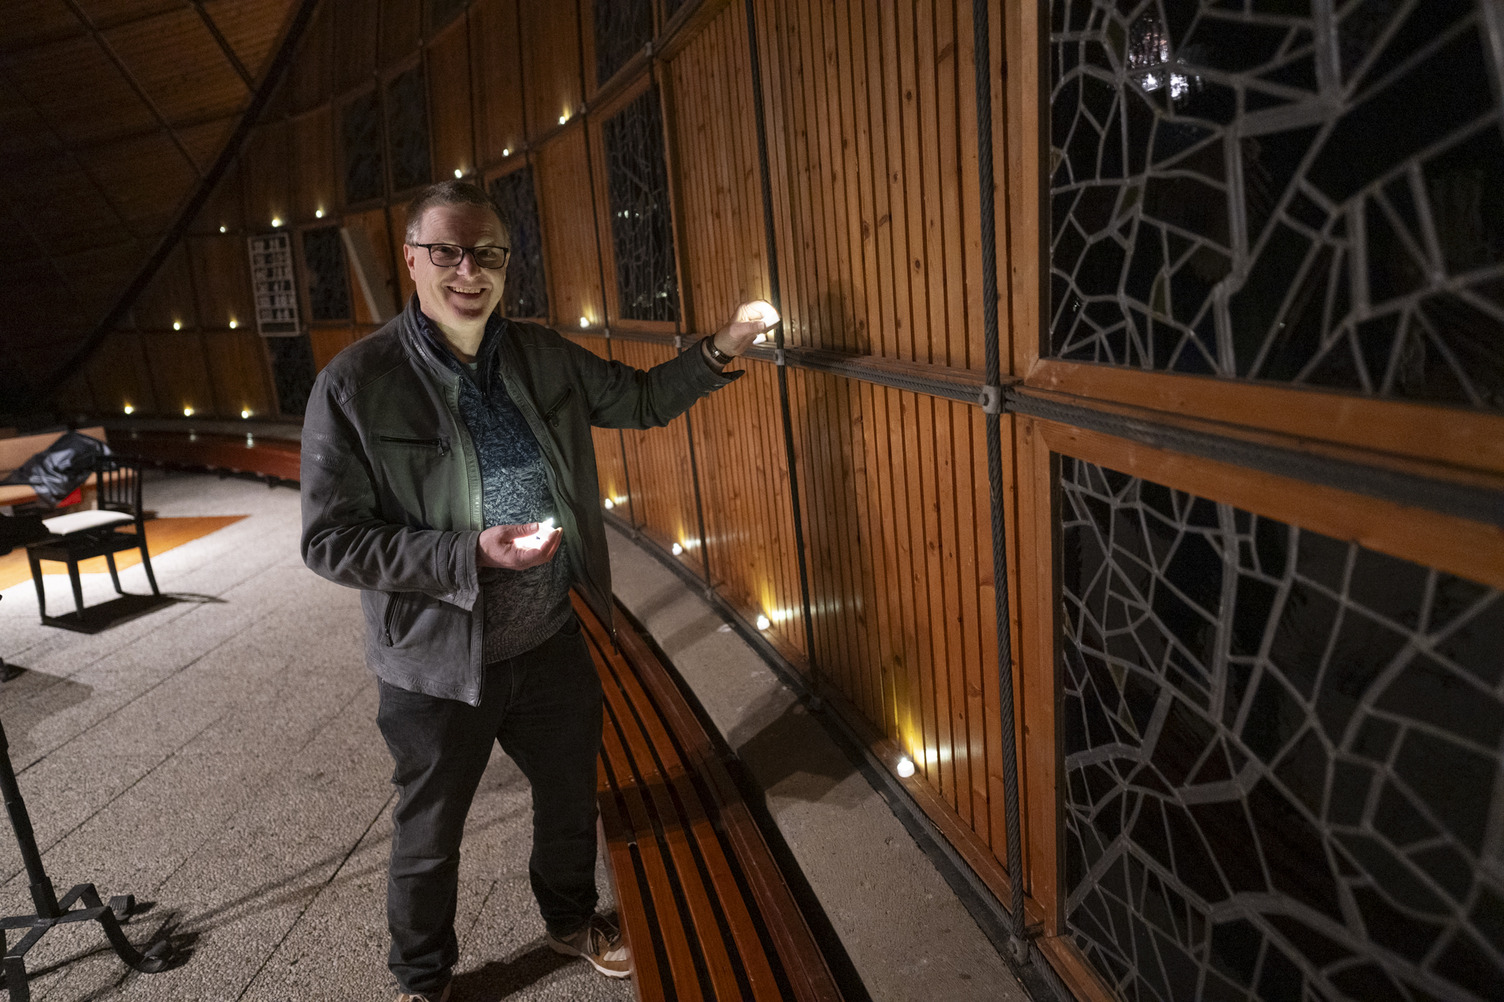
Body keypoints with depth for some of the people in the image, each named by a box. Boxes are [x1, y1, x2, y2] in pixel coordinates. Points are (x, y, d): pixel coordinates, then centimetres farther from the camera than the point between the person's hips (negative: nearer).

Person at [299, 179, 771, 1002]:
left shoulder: (541, 357, -2)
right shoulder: (355, 384, -17)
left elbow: (639, 400, 11)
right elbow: (329, 541, -17)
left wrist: (720, 350, -4)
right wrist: (469, 555, -28)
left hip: (551, 641, 5)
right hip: (439, 664, -4)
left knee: (571, 800, 24)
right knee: (429, 838, 18)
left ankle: (571, 920, 55)